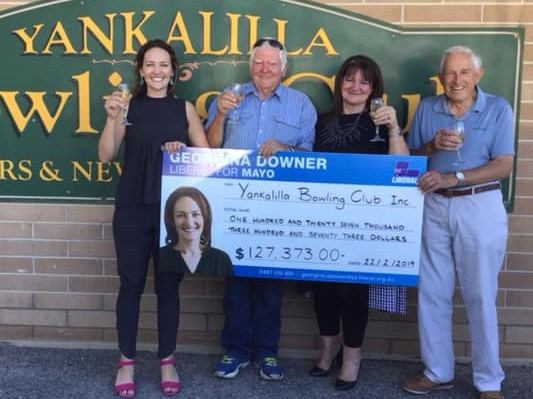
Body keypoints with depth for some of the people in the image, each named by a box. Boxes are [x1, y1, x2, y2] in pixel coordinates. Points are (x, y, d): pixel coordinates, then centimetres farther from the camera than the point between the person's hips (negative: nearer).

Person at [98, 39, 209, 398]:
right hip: (132, 208, 0)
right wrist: (112, 118, -16)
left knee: (169, 285, 8)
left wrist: (182, 150, -13)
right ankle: (127, 361, 20)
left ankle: (168, 360, 22)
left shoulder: (185, 108, 6)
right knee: (131, 283, 6)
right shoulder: (129, 106, 3)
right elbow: (105, 155, -3)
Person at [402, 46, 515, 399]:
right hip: (433, 206, 3)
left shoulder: (498, 108, -1)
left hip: (480, 206, -3)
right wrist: (432, 146, -12)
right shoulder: (426, 108, 7)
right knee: (432, 293, 7)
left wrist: (452, 177, -18)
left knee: (480, 296, 4)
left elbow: (503, 166, -8)